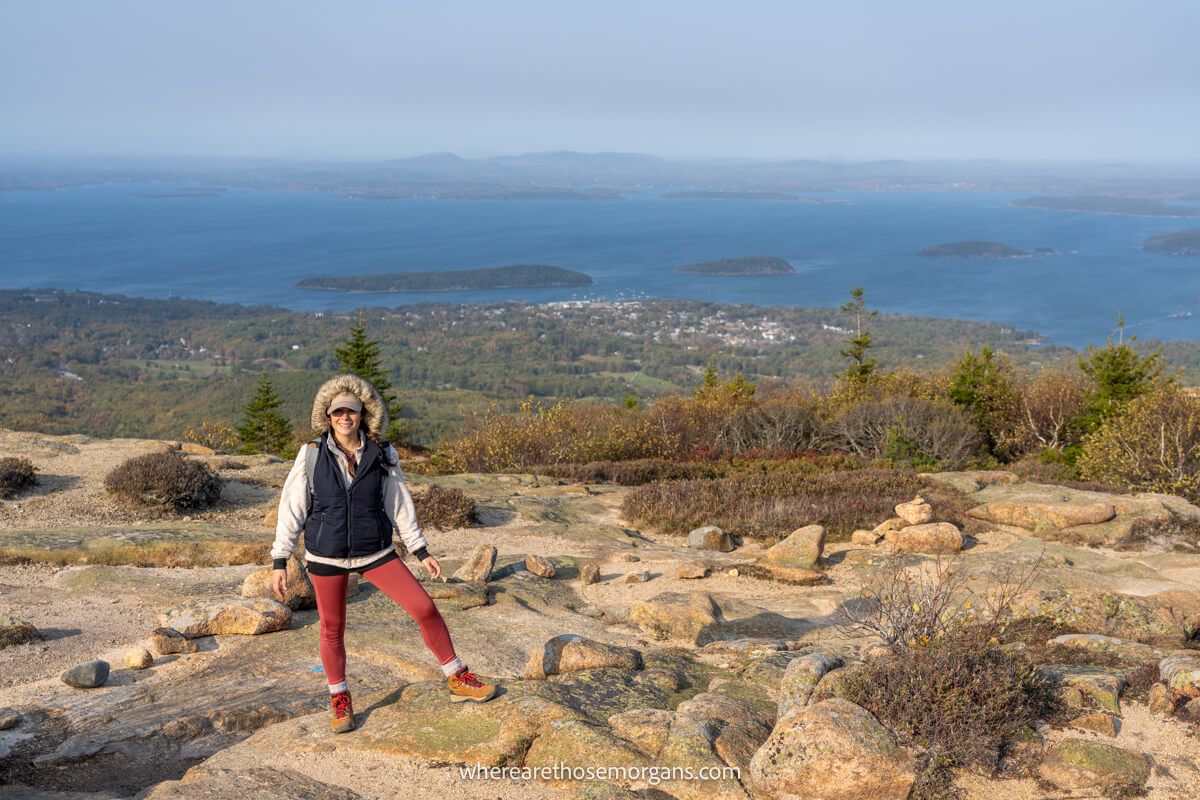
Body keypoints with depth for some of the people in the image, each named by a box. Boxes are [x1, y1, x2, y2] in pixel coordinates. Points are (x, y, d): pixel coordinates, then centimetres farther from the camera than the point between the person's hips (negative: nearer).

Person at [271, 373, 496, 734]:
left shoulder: (382, 456, -4)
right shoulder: (312, 455, -8)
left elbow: (399, 505, 5)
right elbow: (291, 508, -3)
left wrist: (421, 551, 5)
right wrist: (279, 562, -4)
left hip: (376, 552, 1)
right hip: (326, 557, -1)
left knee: (425, 609, -4)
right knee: (331, 629, 9)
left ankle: (457, 680, 14)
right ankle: (339, 700, 33)